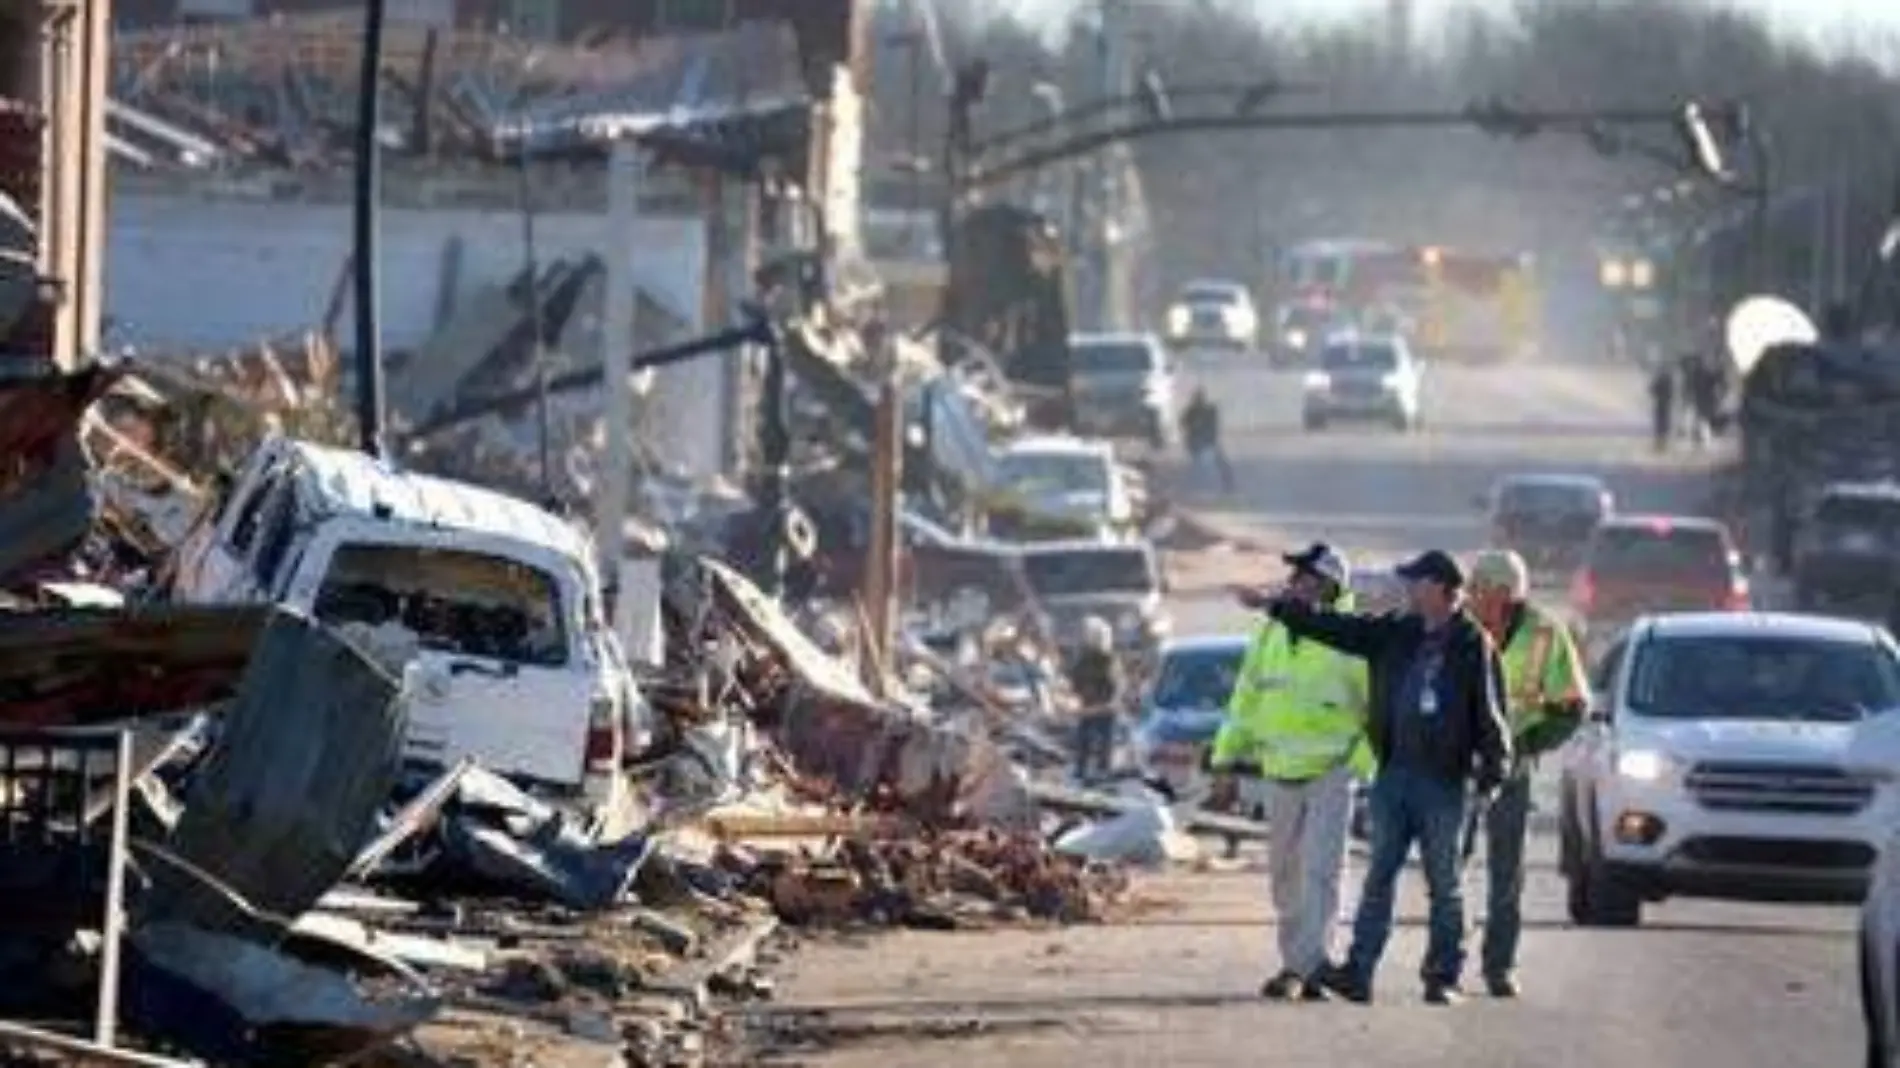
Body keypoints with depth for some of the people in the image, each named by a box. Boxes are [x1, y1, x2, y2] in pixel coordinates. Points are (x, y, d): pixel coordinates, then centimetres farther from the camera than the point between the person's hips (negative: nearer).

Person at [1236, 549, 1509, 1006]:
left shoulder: (1473, 645, -5)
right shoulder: (1396, 633, 11)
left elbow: (1490, 712, -6)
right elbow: (1335, 627, 15)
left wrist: (1492, 774, -11)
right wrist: (1276, 606, 14)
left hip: (1443, 780, -5)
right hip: (1393, 774, 5)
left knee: (1443, 882, 2)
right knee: (1379, 877, 2)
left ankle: (1443, 976, 8)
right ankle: (1358, 972, 0)